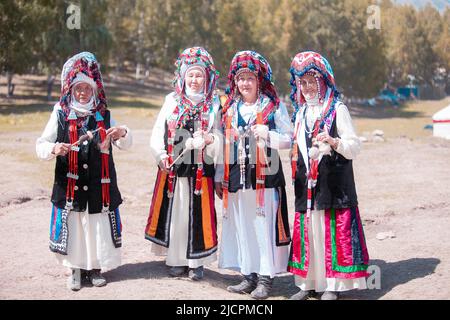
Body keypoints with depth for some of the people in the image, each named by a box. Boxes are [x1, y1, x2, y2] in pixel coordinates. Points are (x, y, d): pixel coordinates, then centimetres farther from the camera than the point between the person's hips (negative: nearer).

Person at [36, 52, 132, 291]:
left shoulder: (104, 115, 6)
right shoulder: (60, 114, 0)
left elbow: (126, 145, 9)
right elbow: (40, 145, -1)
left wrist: (123, 133, -14)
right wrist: (53, 149, -23)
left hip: (100, 184, 1)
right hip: (70, 184, -1)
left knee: (99, 226, 7)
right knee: (72, 226, 5)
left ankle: (95, 267, 27)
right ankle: (75, 269, 24)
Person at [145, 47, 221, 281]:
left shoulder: (213, 105, 5)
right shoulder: (172, 101, 6)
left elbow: (219, 135, 6)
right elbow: (158, 132, 3)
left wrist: (210, 138, -16)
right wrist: (161, 155, -11)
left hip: (201, 169, -1)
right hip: (173, 169, 1)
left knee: (198, 213, 3)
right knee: (174, 211, 6)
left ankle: (197, 262, 15)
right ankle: (176, 260, 19)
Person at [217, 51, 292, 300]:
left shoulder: (274, 106, 0)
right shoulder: (231, 108, 14)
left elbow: (289, 139, -2)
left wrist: (268, 135, -19)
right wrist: (220, 177, 16)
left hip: (265, 176, -4)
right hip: (237, 177, 5)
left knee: (265, 227, -3)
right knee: (242, 227, 8)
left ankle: (265, 278, 7)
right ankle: (249, 275, 19)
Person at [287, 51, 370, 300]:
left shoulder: (337, 110, -2)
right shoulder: (300, 113, 16)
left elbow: (354, 146, -6)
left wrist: (335, 142, -23)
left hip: (333, 182, -5)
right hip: (307, 185, 6)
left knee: (333, 231, -4)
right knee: (307, 231, 6)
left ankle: (334, 285, 5)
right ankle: (309, 283, 16)